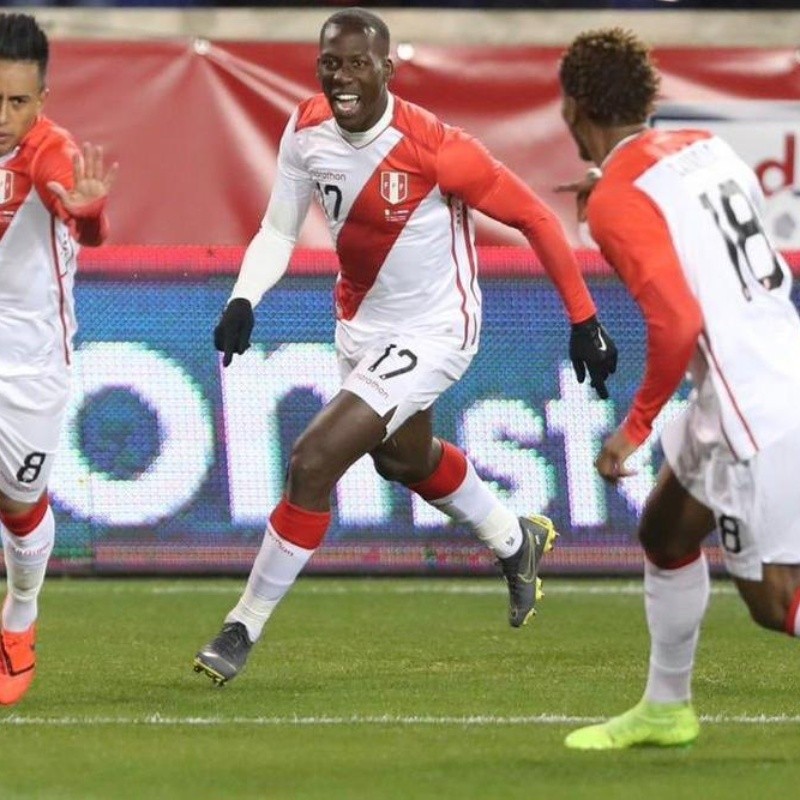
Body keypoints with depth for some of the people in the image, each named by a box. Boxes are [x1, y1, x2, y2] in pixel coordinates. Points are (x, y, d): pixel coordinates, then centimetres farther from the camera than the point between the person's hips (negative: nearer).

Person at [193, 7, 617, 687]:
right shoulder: (307, 130, -12)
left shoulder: (429, 146, -29)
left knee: (314, 461, -18)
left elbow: (532, 216, -20)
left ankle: (244, 629, -4)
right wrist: (243, 300, -19)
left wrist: (584, 320, -16)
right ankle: (517, 541, 60)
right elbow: (279, 229, 0)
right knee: (403, 458, 31)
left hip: (432, 333, -8)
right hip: (362, 321, 8)